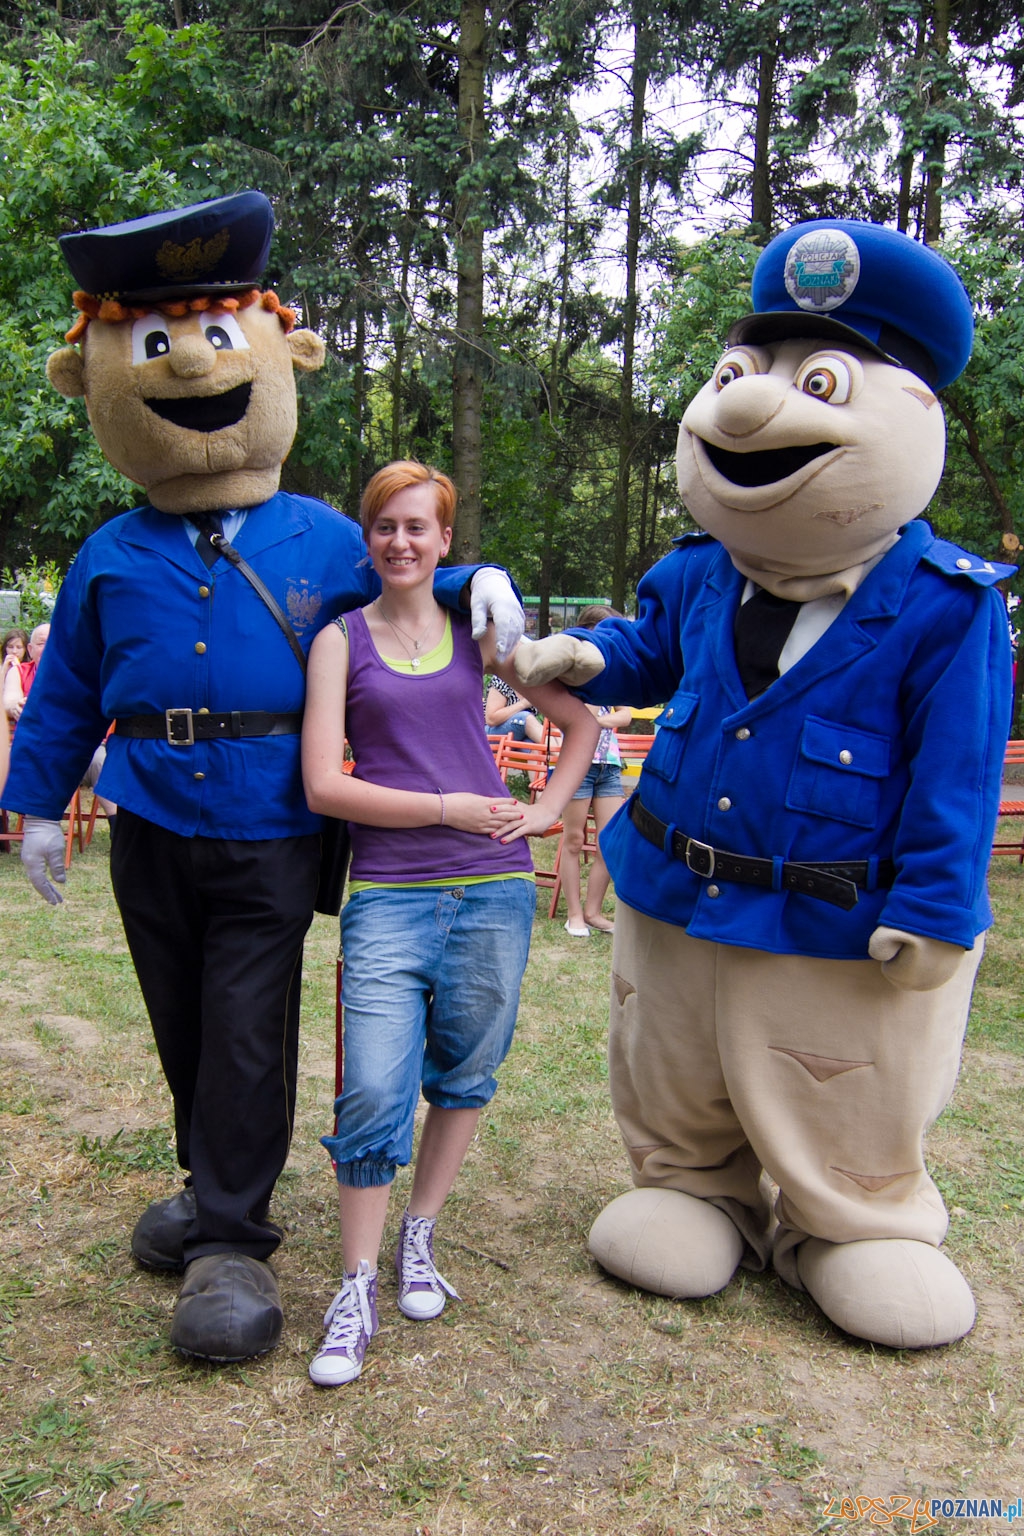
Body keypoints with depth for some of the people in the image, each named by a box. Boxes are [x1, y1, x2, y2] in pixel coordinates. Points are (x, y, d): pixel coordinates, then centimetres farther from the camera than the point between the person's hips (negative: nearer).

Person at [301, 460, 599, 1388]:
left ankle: (420, 1237, 31)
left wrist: (546, 811, 6)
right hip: (388, 895, -2)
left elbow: (581, 721, 18)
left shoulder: (480, 632, 9)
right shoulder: (341, 640, 3)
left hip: (492, 890, 2)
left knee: (463, 1075, 11)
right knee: (373, 1091, -8)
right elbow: (323, 785, -6)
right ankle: (358, 1290, 8)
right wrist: (447, 807, -10)